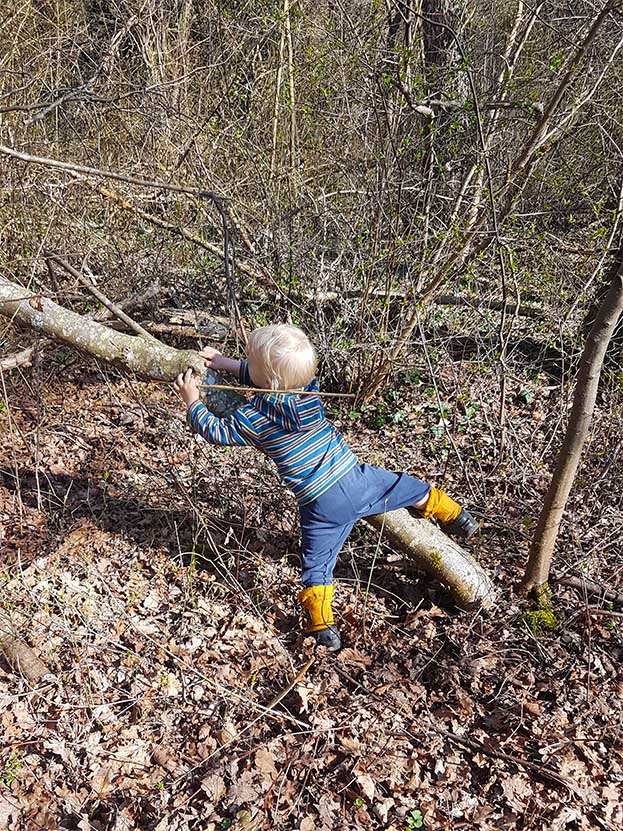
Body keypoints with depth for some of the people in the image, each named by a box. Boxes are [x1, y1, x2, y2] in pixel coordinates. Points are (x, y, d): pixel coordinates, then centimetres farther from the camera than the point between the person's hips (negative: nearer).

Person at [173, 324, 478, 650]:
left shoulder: (253, 418, -11)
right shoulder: (307, 387, 2)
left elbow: (215, 432, 4)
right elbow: (271, 378, 22)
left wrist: (192, 401, 16)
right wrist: (229, 364, 25)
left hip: (322, 507, -3)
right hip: (356, 477, 3)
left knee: (316, 567, 14)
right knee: (404, 487, 27)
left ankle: (323, 627, 15)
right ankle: (453, 515, 42)